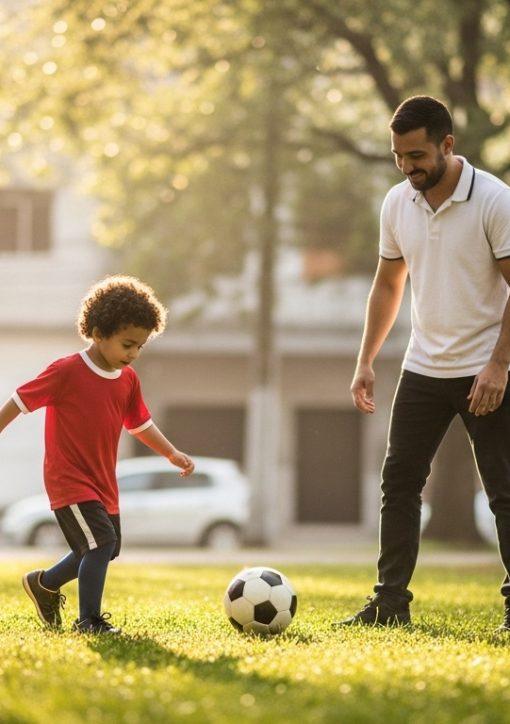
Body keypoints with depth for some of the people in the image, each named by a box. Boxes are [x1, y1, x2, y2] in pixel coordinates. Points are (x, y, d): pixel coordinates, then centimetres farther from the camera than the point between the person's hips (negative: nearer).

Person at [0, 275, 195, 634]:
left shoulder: (128, 380, 5)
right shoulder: (66, 372, -17)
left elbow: (140, 423, 17)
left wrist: (172, 453, 8)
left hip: (103, 482, 8)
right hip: (69, 480, -8)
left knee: (104, 549, 17)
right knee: (102, 541, -19)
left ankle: (44, 584, 39)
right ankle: (89, 620, -8)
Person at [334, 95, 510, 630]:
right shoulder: (397, 203, 3)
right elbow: (387, 285, 14)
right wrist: (365, 361, 9)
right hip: (423, 368, 6)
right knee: (399, 482, 4)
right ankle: (390, 603, 9)